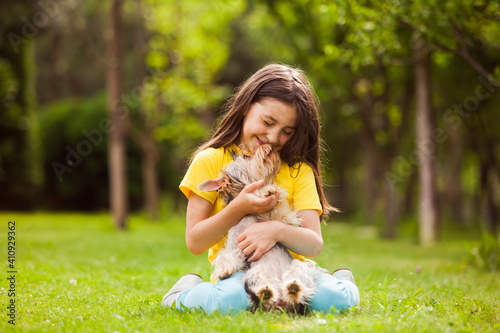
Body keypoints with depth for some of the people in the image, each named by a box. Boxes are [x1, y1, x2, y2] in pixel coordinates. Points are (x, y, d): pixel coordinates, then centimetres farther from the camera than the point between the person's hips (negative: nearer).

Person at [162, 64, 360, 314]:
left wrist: (278, 229, -26)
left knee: (335, 297, -29)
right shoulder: (210, 162, -1)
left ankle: (338, 281, 5)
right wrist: (238, 209, -19)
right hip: (235, 273, -2)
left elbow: (314, 244, -5)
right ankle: (186, 293, -5)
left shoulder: (299, 170, 5)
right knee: (228, 301, -37)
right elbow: (194, 243, -4)